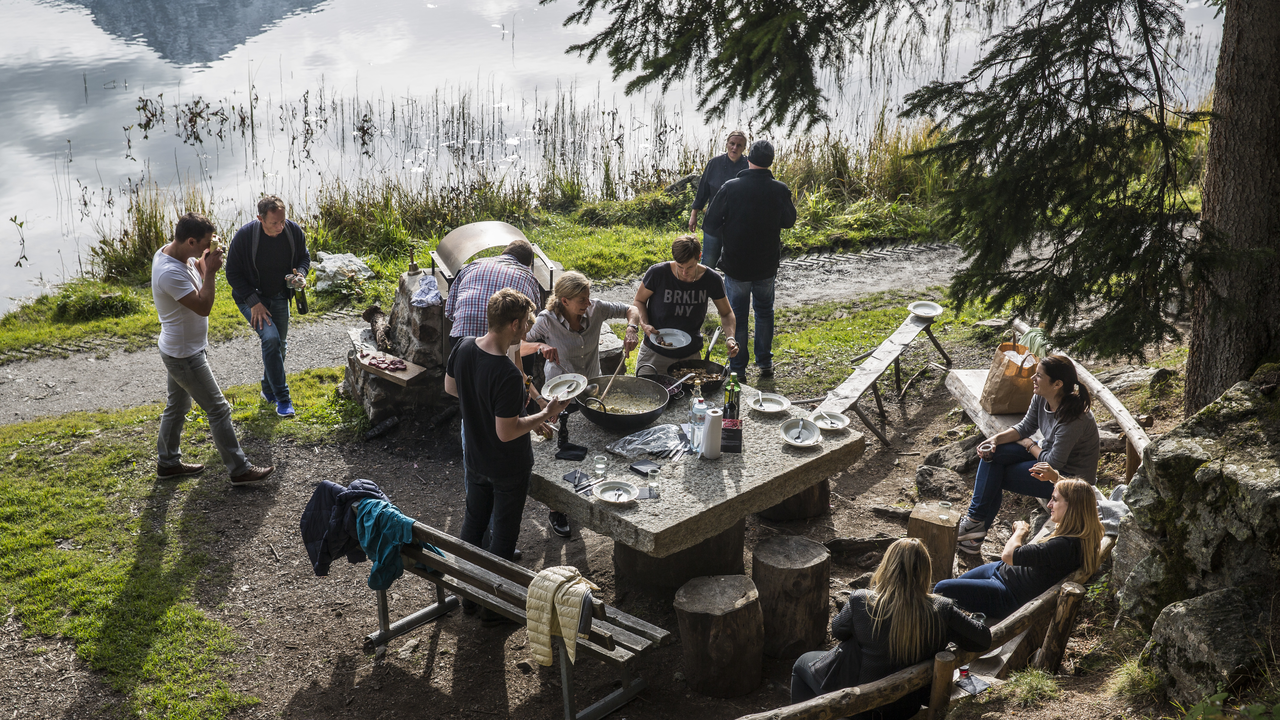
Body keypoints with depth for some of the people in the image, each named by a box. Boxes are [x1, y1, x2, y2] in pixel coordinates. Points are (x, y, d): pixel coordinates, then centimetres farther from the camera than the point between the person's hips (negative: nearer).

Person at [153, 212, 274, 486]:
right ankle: (240, 470, 6)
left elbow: (196, 277, 14)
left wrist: (204, 265, -5)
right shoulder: (170, 273, -32)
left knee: (177, 406, 22)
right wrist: (210, 271, -25)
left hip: (180, 351, 10)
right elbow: (203, 306, -30)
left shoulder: (168, 252, -2)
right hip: (185, 355, -10)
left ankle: (168, 462, 36)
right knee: (218, 410, -2)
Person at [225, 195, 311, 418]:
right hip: (251, 297, -5)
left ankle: (268, 390, 39)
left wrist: (300, 274, -18)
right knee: (270, 338, -23)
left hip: (279, 297, 5)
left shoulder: (294, 231, -15)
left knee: (279, 345, 14)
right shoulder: (244, 236, -26)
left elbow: (304, 256, 5)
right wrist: (253, 302, -22)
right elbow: (233, 273, -16)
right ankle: (282, 398, -16)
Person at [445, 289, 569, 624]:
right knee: (503, 533, 12)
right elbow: (506, 432, -30)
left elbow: (450, 387, 6)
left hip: (475, 461, 7)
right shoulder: (508, 376, -35)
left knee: (474, 522, 24)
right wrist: (545, 415, -18)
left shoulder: (464, 348, -12)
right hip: (508, 469, -7)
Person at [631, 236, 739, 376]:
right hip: (655, 353, -1)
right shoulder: (657, 273, -17)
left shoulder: (711, 280, -12)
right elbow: (639, 301, 0)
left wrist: (730, 338, -15)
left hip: (691, 354, 1)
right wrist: (644, 325, -18)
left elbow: (726, 313, 4)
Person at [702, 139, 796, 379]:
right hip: (767, 265, 2)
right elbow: (789, 221, 7)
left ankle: (738, 368, 16)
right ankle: (765, 362, 27)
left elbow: (709, 226, -12)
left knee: (737, 315, 11)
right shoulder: (780, 190, -11)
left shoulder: (731, 188, -17)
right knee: (764, 310, 22)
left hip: (735, 264, -2)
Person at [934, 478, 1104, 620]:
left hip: (1010, 598, -10)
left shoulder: (1064, 546, -33)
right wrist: (1054, 477, 8)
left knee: (942, 590, -10)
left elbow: (1008, 555, -31)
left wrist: (1020, 531, -12)